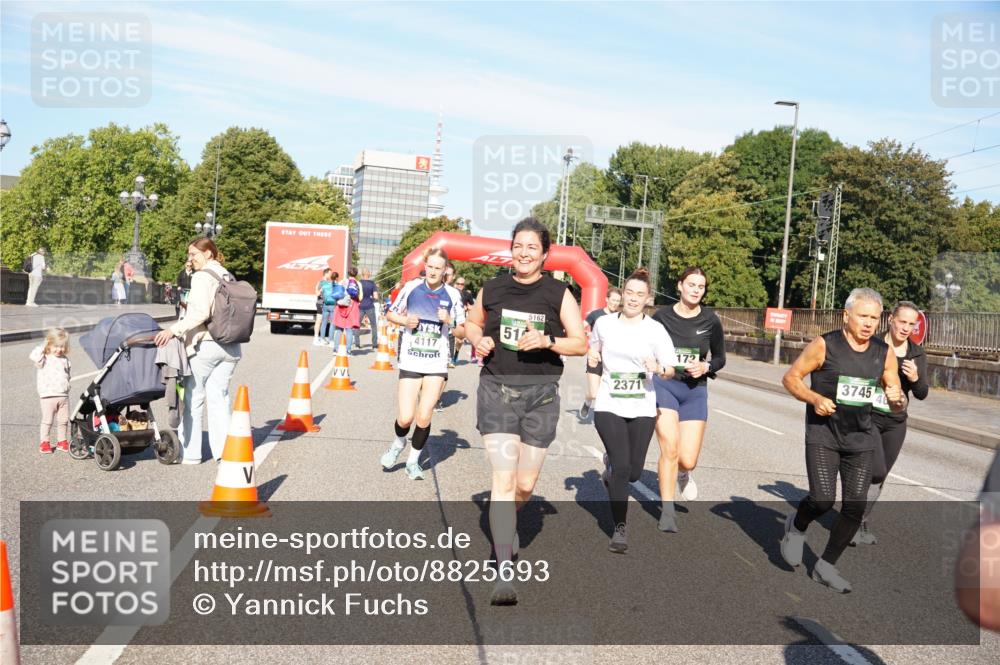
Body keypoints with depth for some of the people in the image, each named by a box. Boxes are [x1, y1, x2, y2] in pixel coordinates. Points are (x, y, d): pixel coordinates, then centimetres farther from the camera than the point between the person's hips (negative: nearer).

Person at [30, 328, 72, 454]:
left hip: (64, 395, 5)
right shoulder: (44, 359, -5)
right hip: (48, 396, -4)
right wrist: (43, 347, -15)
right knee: (47, 420, 1)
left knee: (63, 420, 9)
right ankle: (44, 442, 12)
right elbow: (33, 356, -26)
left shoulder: (65, 359, 11)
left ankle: (62, 441, 21)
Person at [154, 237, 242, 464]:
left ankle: (189, 453, 10)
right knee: (219, 397, 9)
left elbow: (201, 313, -20)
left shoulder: (202, 277, -9)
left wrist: (174, 330, -20)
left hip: (205, 345, -7)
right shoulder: (228, 277, 14)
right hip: (230, 346, 7)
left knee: (193, 399, 4)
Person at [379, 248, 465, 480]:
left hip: (437, 365, 0)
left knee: (424, 417, 0)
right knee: (405, 418, -5)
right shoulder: (411, 287, 0)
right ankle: (399, 443, 30)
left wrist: (449, 321, -16)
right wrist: (404, 320, -8)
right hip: (410, 362, 0)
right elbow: (390, 313, 12)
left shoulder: (452, 294, 0)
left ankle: (413, 461, 23)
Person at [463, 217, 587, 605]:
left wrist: (547, 341, -17)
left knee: (525, 483, 10)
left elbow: (581, 343, 1)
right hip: (496, 389, 0)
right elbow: (471, 324, 21)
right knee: (503, 478, -12)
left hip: (540, 394, 1)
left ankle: (506, 525, 45)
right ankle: (504, 573, -11)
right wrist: (478, 340, -1)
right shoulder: (492, 290, 5)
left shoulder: (558, 293, 1)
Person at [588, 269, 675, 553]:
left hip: (642, 408, 1)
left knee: (633, 471, 4)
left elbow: (670, 371, -4)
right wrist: (592, 357, 0)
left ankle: (611, 468, 41)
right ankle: (620, 528, 8)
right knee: (621, 467, -10)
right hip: (609, 405, 0)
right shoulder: (604, 323, 1)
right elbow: (594, 348, 22)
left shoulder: (655, 330, -4)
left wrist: (659, 369, -26)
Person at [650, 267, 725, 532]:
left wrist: (705, 367, -9)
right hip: (664, 384, -1)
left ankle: (682, 473, 38)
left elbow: (720, 358, 10)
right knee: (670, 449, -15)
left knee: (688, 459, -2)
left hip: (695, 390, 2)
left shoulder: (710, 320, 0)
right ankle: (667, 513, 0)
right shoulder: (662, 316, -3)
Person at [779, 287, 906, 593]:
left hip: (860, 439, 4)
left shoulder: (884, 354, 2)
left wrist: (897, 400, -16)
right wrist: (814, 398, -20)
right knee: (822, 500, -15)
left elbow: (898, 406, 8)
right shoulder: (824, 345, -9)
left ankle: (826, 565, 20)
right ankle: (796, 527, 20)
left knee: (855, 507, 1)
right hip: (822, 434, -4)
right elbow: (790, 377, -3)